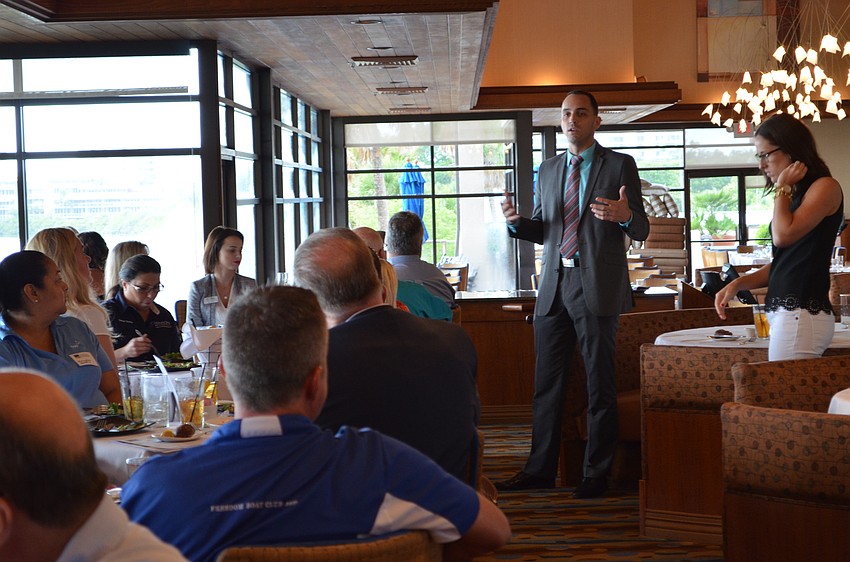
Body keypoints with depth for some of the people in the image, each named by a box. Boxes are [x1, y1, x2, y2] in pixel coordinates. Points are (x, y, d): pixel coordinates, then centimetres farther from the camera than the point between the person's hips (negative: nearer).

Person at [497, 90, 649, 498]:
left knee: (600, 384, 2)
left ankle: (597, 473, 11)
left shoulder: (620, 166, 2)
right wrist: (516, 222, -2)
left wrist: (626, 216, -24)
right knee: (546, 383, 8)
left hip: (597, 286, -5)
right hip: (554, 284, 5)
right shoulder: (549, 170, 17)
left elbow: (641, 231, -1)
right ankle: (540, 468, 16)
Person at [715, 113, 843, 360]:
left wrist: (783, 187, -2)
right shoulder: (795, 195, 22)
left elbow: (783, 235, -17)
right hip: (784, 312, 8)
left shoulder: (826, 187, -3)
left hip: (801, 314, -8)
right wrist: (738, 284, 10)